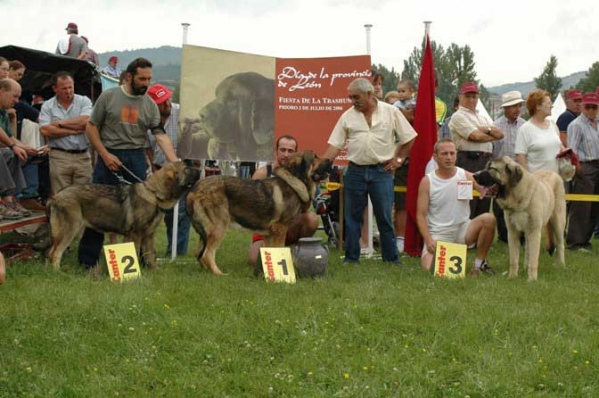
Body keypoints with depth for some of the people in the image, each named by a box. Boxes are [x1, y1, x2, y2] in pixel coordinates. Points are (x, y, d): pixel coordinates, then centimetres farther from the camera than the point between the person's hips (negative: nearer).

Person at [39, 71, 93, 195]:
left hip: (83, 156, 1)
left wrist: (60, 123, -4)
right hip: (59, 156, -1)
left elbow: (85, 121, -11)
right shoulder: (47, 106, 5)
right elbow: (45, 130, -8)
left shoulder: (84, 101, 6)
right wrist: (73, 131, -7)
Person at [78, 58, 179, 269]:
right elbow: (91, 127, 1)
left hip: (136, 158, 3)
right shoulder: (108, 96, -2)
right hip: (109, 157, -3)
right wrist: (105, 154, -10)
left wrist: (175, 163, -16)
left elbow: (160, 135, -3)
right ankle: (87, 259, 8)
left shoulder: (150, 104, 5)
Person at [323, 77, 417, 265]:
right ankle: (351, 258, 14)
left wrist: (398, 159, 1)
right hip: (355, 171, 2)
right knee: (352, 217, 6)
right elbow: (335, 145, 2)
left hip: (381, 171, -2)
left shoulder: (391, 112, 0)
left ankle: (392, 258, 9)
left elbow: (408, 138, 6)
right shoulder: (348, 116, 4)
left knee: (385, 217, 1)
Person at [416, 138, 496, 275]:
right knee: (428, 268, -26)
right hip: (438, 234, -2)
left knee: (489, 218, -25)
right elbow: (421, 215, -6)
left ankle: (479, 263, -6)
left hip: (462, 229, 2)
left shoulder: (466, 176, -1)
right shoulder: (427, 181, -5)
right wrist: (428, 240, -19)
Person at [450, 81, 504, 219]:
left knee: (484, 205, 9)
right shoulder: (459, 116, -1)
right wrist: (493, 135, 5)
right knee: (468, 207, -11)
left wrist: (487, 130, -5)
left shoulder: (483, 118, 24)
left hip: (486, 161, 8)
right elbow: (476, 136, -11)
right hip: (468, 161, -8)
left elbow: (501, 134, 13)